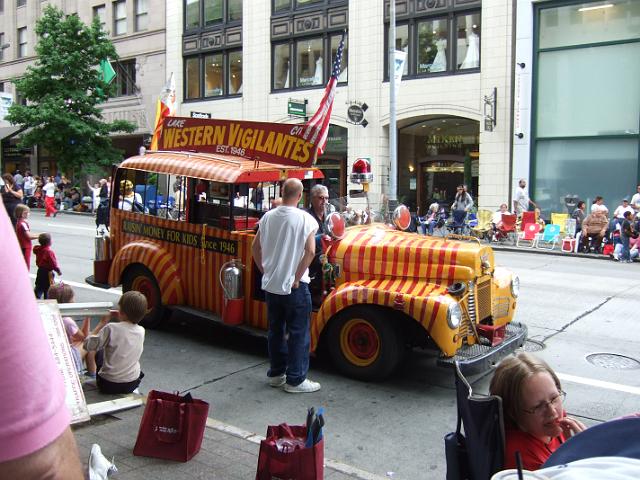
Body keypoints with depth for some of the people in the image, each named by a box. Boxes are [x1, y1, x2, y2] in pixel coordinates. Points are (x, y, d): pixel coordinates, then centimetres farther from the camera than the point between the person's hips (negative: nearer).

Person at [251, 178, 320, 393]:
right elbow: (310, 251, -21)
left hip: (270, 285, 6)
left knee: (275, 330, 17)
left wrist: (264, 271, 15)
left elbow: (255, 247, 8)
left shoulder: (268, 217, 2)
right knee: (298, 333, 5)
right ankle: (295, 380, 10)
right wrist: (297, 278, -14)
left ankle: (276, 374, 27)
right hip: (294, 286, -5)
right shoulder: (305, 219, -13)